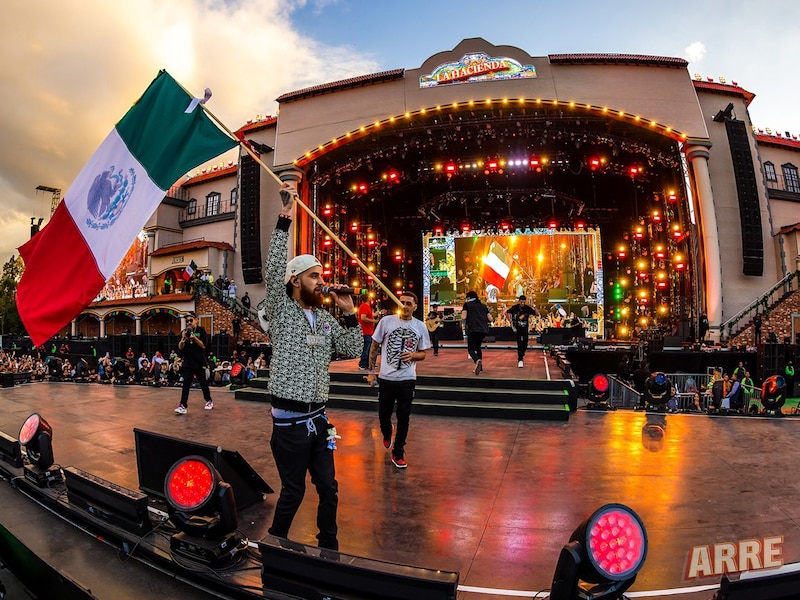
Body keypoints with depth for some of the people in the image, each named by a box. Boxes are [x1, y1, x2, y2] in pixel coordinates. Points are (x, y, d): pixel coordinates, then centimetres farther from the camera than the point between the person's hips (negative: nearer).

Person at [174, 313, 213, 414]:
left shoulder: (201, 330, -3)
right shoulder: (184, 332, 5)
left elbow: (203, 345, -10)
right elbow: (180, 348, 0)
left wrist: (194, 338, -23)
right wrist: (183, 339, -18)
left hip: (200, 362, -2)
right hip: (187, 363, 2)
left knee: (203, 383, 10)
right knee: (186, 384, -7)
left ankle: (209, 401, 28)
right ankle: (183, 406, -10)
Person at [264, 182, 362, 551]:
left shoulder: (326, 320, 10)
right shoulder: (282, 310, -6)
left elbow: (352, 350, 7)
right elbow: (273, 270, -20)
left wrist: (350, 315, -4)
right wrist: (284, 220, -24)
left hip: (318, 419, 5)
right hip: (289, 421, -5)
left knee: (328, 489, 15)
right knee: (293, 492, 9)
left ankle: (329, 548, 35)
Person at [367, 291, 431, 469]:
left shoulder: (420, 326, 0)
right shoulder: (386, 321, -5)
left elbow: (423, 353, 9)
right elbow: (374, 347, 3)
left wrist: (413, 355, -14)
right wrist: (371, 371, 1)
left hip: (407, 379, 0)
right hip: (386, 378, 0)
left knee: (403, 417, 5)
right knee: (384, 414, 14)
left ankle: (398, 453, 23)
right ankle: (387, 435, 48)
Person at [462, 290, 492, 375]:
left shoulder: (467, 304, 7)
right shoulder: (483, 306, 20)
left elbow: (463, 317, -6)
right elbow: (490, 319, 15)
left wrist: (465, 324, 13)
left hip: (473, 329, -5)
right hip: (484, 329, 5)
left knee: (471, 349, -1)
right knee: (478, 346, 25)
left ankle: (477, 361, -32)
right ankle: (480, 366, 22)